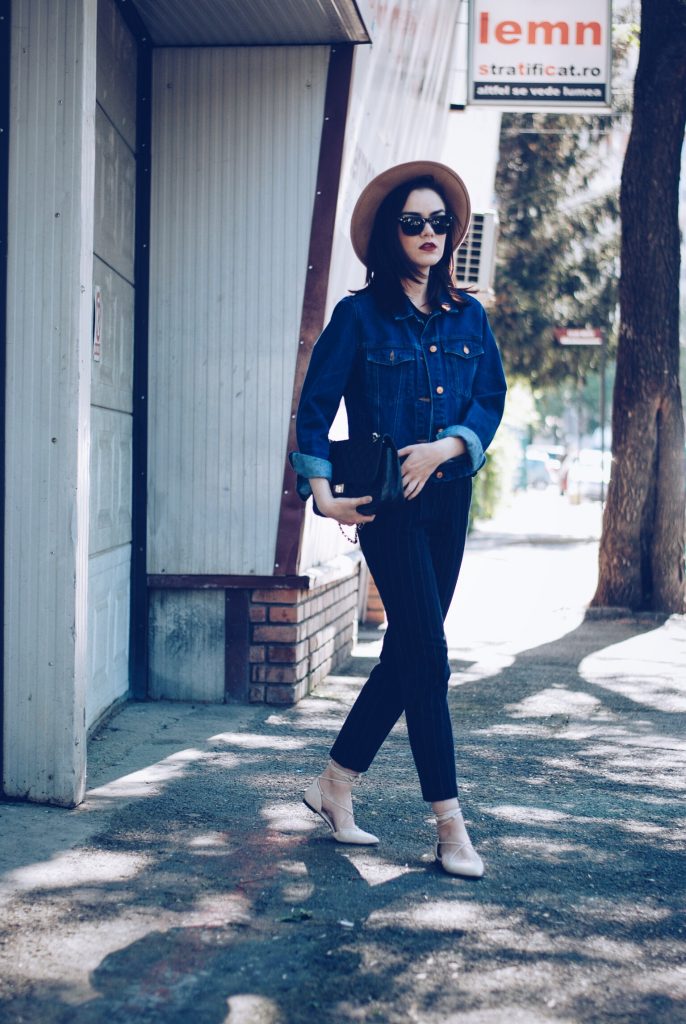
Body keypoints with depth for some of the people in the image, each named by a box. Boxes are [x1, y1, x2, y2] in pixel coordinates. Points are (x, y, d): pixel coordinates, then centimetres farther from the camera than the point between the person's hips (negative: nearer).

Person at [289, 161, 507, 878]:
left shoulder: (468, 316, 10)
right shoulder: (360, 315, -3)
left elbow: (492, 398, 8)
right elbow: (316, 405, -4)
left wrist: (448, 445, -10)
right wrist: (321, 489, -14)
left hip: (448, 500, 6)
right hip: (386, 504, -6)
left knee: (406, 655, 9)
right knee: (428, 658, -8)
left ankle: (334, 787, 24)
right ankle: (450, 826, 0)